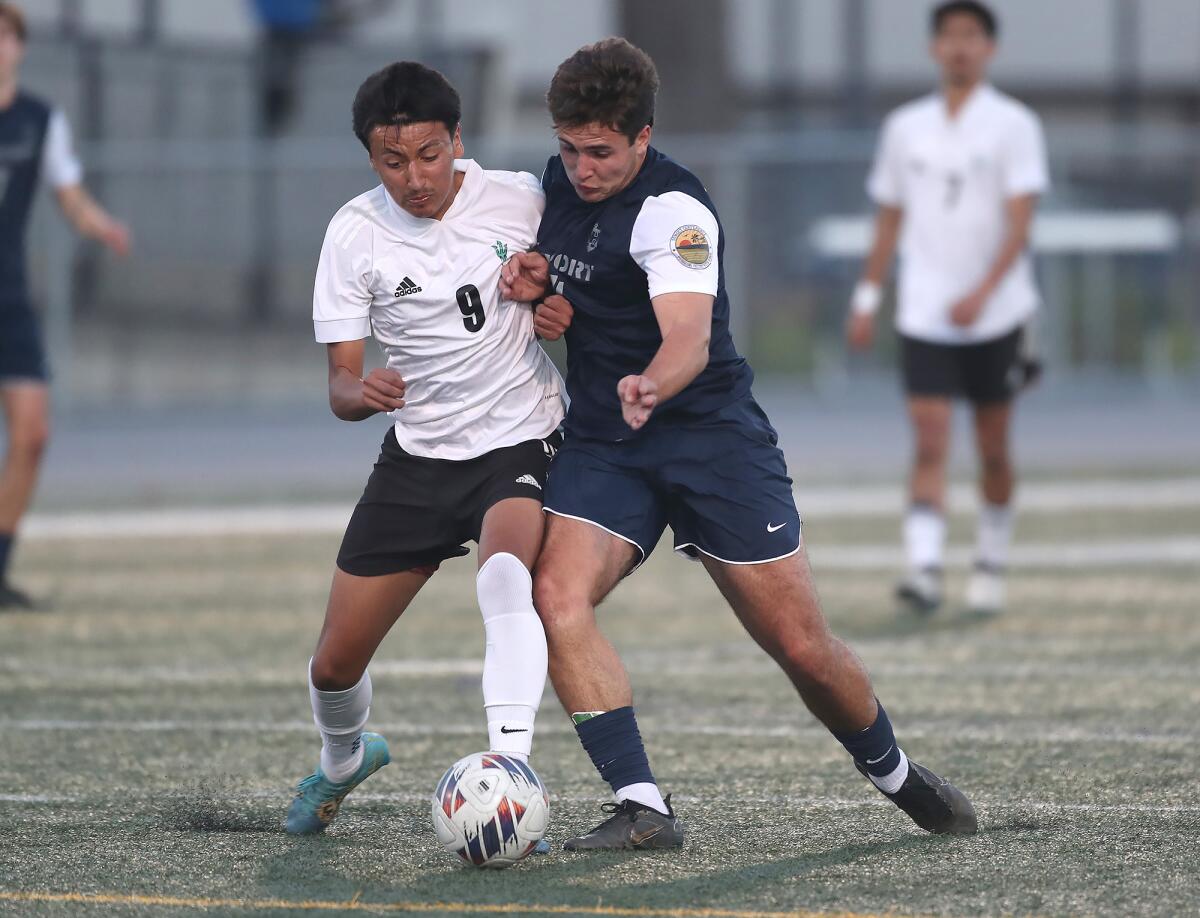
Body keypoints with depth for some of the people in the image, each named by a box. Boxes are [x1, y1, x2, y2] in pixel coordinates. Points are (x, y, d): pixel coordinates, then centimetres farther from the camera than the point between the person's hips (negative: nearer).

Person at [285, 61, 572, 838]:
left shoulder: (521, 199, -10)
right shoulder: (356, 233, -7)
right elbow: (341, 384, -5)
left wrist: (563, 310, -14)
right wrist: (363, 392, -29)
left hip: (521, 446, -3)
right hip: (418, 456, 3)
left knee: (505, 572, -37)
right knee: (335, 665, 7)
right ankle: (345, 759, 42)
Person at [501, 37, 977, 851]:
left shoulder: (674, 211, -18)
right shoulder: (560, 184, 4)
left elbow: (689, 337, -33)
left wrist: (651, 385, -55)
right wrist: (535, 281, 0)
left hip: (713, 439, -5)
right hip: (600, 443, 5)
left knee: (803, 649, -1)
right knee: (556, 596, -24)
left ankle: (893, 773, 29)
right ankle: (642, 808, -25)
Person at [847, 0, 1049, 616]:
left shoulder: (1013, 125, -3)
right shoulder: (905, 127, 8)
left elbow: (1019, 222, -11)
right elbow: (890, 219, 16)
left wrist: (982, 293, -23)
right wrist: (868, 297, 11)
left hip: (994, 313, -1)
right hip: (924, 313, 1)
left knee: (993, 448, 8)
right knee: (929, 444, -10)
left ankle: (991, 564, 23)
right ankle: (924, 569, -19)